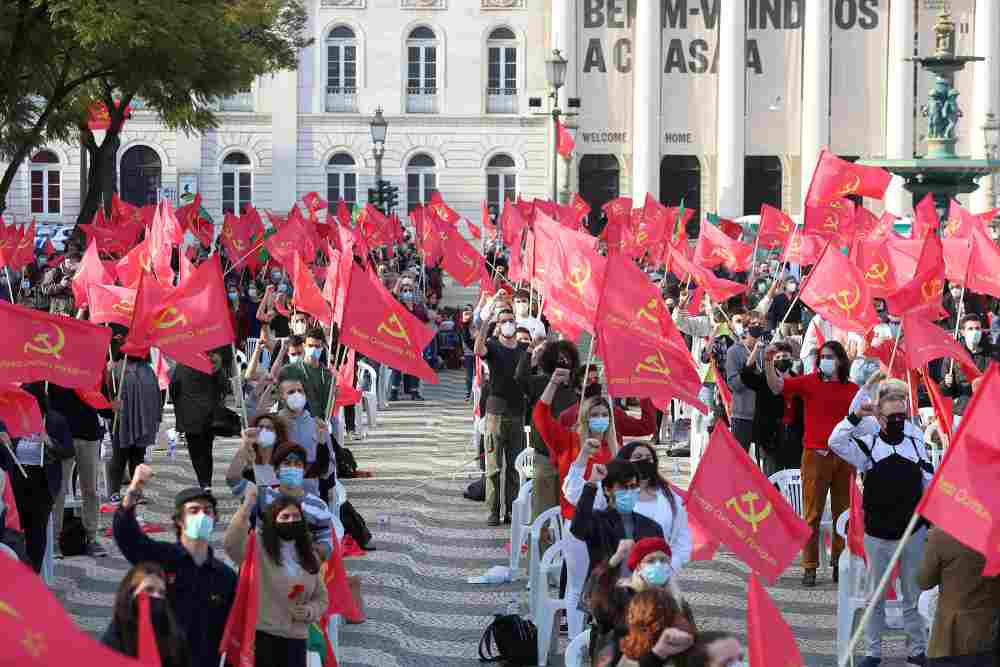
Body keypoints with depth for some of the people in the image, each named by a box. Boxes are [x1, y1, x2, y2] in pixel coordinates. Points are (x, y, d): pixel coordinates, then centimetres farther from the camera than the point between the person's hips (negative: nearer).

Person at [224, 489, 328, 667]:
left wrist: (309, 611, -4)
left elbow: (321, 598, 20)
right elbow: (231, 544, -25)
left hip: (296, 640, 5)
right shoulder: (258, 550, -4)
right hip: (262, 637, -5)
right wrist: (248, 505, -32)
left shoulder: (309, 558, 13)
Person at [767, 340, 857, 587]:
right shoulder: (809, 382, 0)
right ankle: (810, 567, 3)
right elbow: (777, 386, -11)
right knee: (812, 514, -2)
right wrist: (769, 362, -25)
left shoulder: (852, 389, 9)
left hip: (844, 456, 3)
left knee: (844, 513, 9)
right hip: (816, 454, -3)